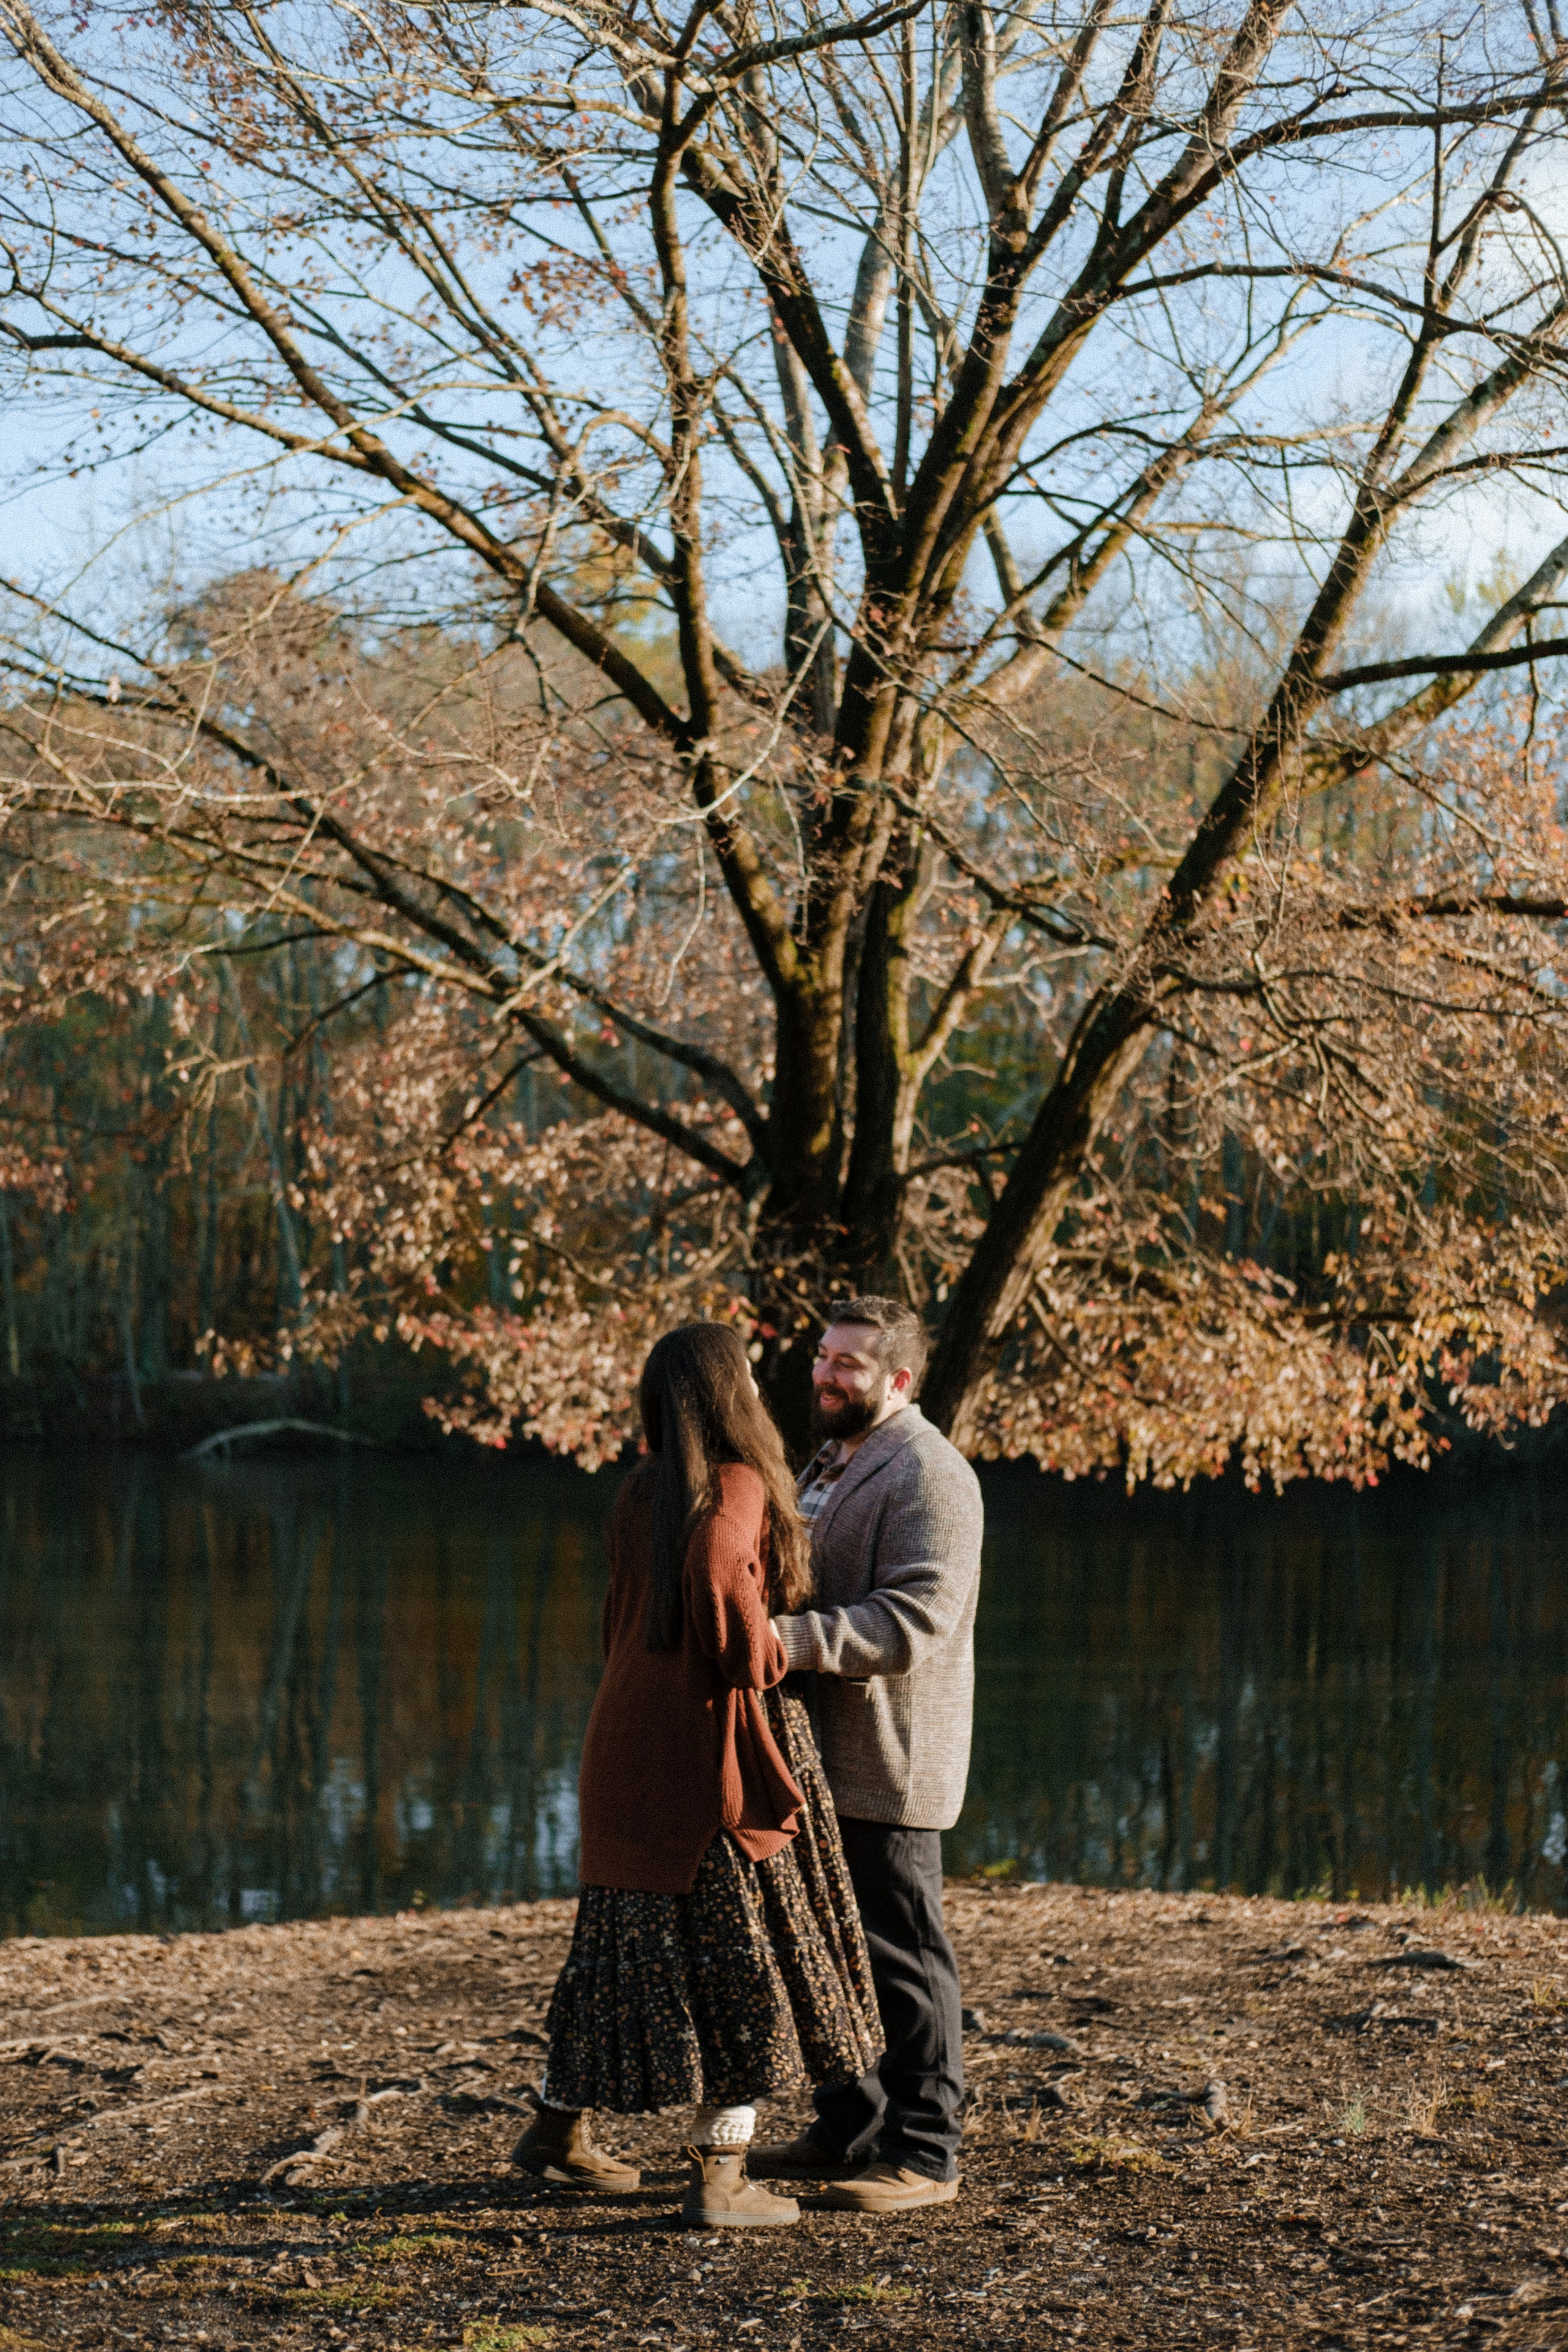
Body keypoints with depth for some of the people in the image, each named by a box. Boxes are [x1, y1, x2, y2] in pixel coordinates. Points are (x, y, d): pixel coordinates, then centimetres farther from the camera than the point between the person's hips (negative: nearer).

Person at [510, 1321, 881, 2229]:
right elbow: (715, 1568, -36)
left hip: (635, 1742, 8)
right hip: (717, 1753, -7)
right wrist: (759, 1653, -17)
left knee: (636, 1942, 20)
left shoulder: (643, 1495, 7)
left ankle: (558, 2130, 29)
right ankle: (720, 2178, 4)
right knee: (747, 1955, 2)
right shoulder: (736, 1488, -15)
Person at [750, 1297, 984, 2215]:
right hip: (827, 1758, 10)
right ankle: (848, 2130, 24)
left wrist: (796, 1637, -33)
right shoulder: (831, 1463, 18)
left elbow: (914, 1621, -26)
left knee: (904, 1956, -4)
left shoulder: (928, 1474, -14)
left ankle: (926, 2151, 2)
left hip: (889, 1760, -10)